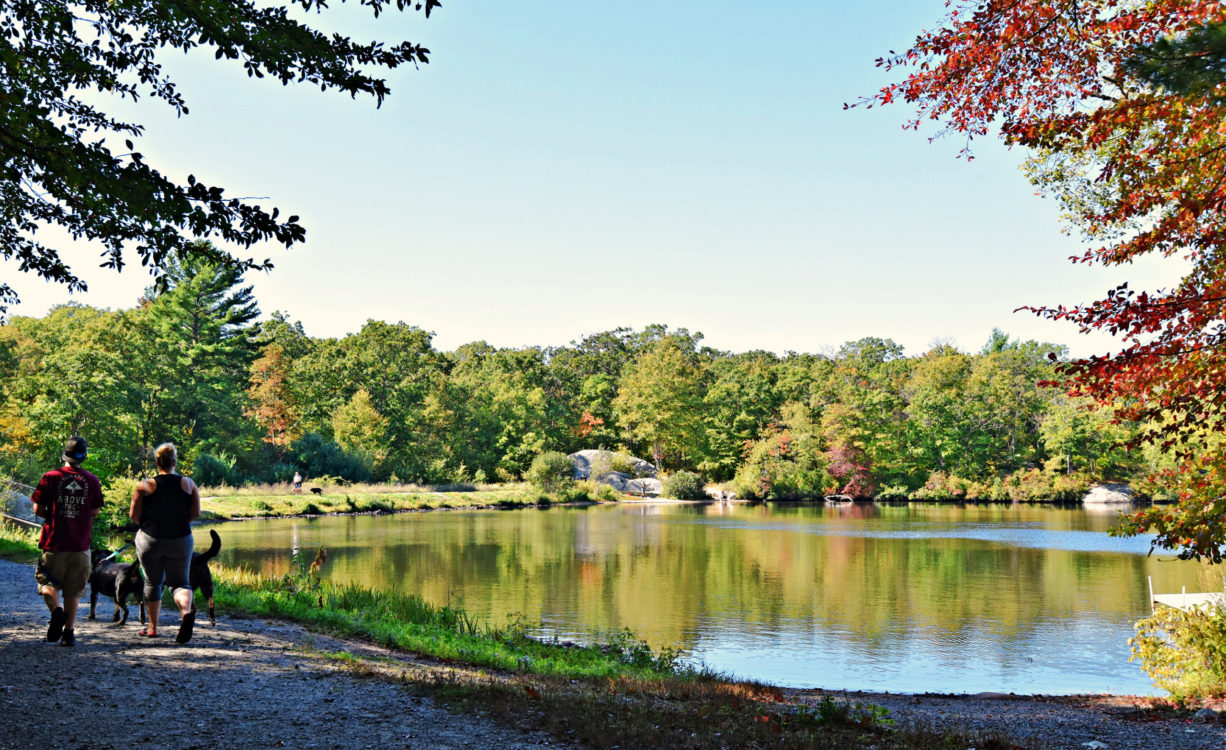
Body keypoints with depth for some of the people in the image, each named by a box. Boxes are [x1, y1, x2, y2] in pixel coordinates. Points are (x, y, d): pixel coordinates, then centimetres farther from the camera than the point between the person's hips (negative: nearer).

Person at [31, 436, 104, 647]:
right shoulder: (92, 481, 0)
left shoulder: (51, 477, -5)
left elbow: (38, 510, -3)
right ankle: (69, 632, 9)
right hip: (80, 543, 2)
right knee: (73, 591, 11)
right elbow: (95, 513, 6)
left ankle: (56, 611, -16)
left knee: (48, 582, 12)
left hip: (54, 542, -2)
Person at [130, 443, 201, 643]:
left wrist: (149, 523, 12)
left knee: (153, 582, 14)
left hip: (150, 540, -1)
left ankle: (152, 627, 21)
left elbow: (134, 515, -6)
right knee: (179, 581, 9)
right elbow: (196, 513, -4)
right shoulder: (189, 485, -1)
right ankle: (187, 611, -22)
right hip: (180, 540, 1)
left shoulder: (145, 486, -6)